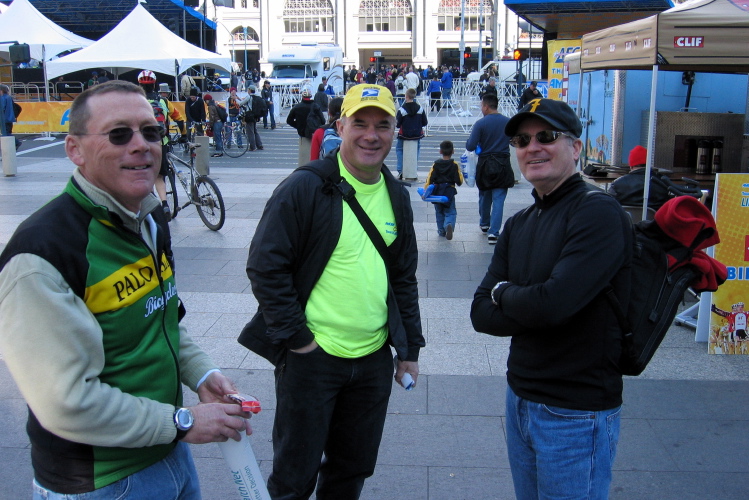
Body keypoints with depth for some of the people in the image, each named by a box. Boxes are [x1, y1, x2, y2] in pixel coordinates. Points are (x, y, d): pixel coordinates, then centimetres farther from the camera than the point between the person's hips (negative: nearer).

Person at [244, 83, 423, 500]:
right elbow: (265, 266, -12)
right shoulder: (305, 188, -12)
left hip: (374, 358, 6)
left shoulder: (397, 196, 8)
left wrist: (410, 348, 14)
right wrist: (296, 337, -14)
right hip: (312, 356, -5)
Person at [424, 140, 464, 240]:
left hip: (437, 193, 2)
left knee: (439, 213, 17)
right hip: (449, 193, -2)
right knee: (450, 212, 4)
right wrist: (461, 175, 16)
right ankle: (449, 225, -25)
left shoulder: (436, 164, -1)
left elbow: (430, 179, -5)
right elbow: (459, 182, -4)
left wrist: (426, 190, -3)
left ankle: (441, 230, 19)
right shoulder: (454, 165, -5)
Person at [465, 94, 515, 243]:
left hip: (485, 165, -1)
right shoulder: (508, 122, -1)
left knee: (484, 196, 20)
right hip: (503, 165, 1)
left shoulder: (480, 124, -11)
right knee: (498, 199, 0)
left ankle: (484, 224, 39)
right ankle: (493, 232, -9)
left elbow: (470, 146, -13)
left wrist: (469, 140, 8)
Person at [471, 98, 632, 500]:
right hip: (520, 398, 7)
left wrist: (503, 292, -8)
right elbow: (481, 314, 2)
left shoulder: (599, 214, -16)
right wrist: (525, 302, -16)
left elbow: (553, 303, -27)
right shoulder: (518, 225, 8)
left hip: (576, 414, -7)